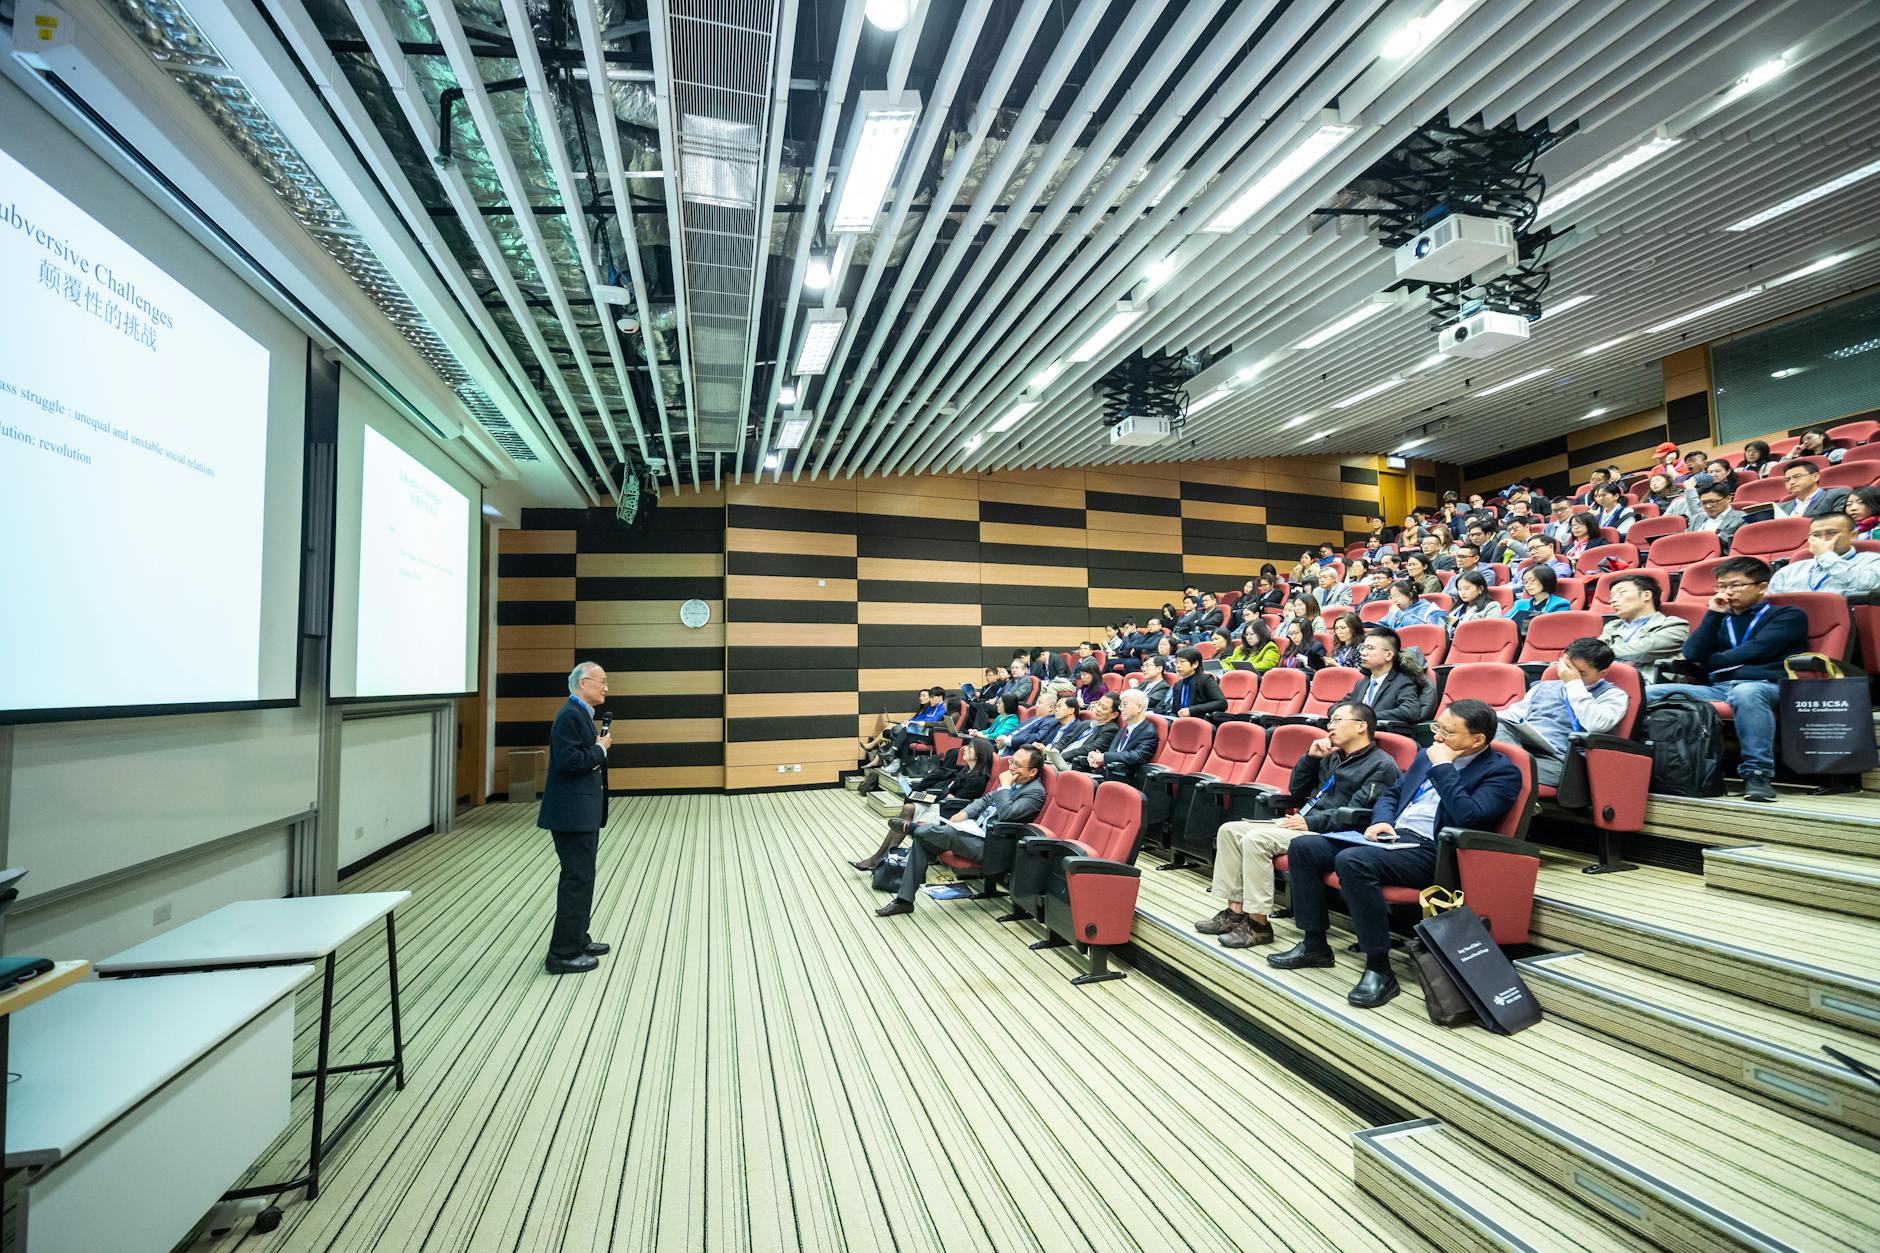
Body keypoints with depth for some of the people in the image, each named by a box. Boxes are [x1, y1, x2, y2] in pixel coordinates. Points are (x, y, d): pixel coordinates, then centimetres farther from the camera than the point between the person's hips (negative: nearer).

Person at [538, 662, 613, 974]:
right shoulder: (570, 715, -17)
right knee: (577, 880, -4)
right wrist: (600, 749, -15)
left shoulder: (582, 714, 14)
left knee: (578, 878, 19)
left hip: (582, 813, 11)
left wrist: (598, 748, 3)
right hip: (573, 813, -11)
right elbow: (567, 761, -26)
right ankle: (564, 954, 5)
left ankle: (576, 939, 32)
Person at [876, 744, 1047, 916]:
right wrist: (964, 813, 3)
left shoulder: (1036, 792, -11)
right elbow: (986, 800, 20)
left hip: (986, 843, -9)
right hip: (975, 827, 9)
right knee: (922, 838, -5)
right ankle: (904, 900, 0)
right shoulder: (1013, 781, 13)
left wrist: (1005, 786, -12)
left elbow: (1006, 814, -24)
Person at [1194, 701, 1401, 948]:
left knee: (1255, 839, -28)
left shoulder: (1382, 765, -5)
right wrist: (1311, 757, 9)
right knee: (1229, 830, -4)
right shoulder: (1333, 757, 21)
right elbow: (1296, 789, 22)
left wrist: (1310, 822, -20)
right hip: (1303, 822, 9)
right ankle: (1235, 912, -5)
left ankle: (1258, 924, -19)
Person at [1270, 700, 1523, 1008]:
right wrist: (1381, 821, 4)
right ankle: (1314, 945, 6)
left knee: (1352, 861, -34)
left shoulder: (1502, 772, -4)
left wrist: (1442, 767, -13)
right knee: (1302, 846, -6)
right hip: (1391, 837, 8)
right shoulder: (1428, 755, 18)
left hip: (1431, 852, -8)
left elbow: (1467, 817, -21)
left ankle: (1379, 968, -22)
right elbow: (1391, 795, 25)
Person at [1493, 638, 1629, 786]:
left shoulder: (1613, 695, 13)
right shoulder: (1545, 686, 29)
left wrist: (1574, 683, -1)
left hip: (1556, 758, -5)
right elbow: (1512, 715, 26)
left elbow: (1596, 725, -9)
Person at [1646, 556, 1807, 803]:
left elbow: (1756, 650, -2)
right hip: (1717, 688, 4)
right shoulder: (1721, 620, 28)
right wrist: (1714, 614, 8)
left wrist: (1711, 662, 10)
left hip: (1765, 686, -4)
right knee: (1652, 693, -21)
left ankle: (1757, 773, -38)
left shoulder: (1788, 615, 16)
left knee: (1745, 692, -42)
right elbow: (1692, 653, 9)